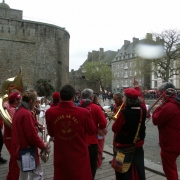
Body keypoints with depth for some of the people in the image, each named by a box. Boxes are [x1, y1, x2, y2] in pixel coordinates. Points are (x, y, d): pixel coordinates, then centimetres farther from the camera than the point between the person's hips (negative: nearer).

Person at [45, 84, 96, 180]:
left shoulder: (50, 113, -12)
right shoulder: (83, 112, -20)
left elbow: (51, 133, 5)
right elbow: (92, 131, -2)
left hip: (61, 157, 2)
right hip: (79, 156, -1)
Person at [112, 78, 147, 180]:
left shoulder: (124, 112, -26)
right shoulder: (142, 109, -7)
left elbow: (115, 129, -18)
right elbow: (140, 98, 14)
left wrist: (118, 120, 0)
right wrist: (137, 87, 27)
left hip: (123, 146, -6)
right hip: (138, 145, 6)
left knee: (124, 172, 9)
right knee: (138, 169, 20)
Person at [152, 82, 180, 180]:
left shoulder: (169, 106, -26)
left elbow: (155, 120, -19)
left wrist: (158, 108, -7)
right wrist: (161, 108, 0)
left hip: (169, 144, -10)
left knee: (169, 169, 7)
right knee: (171, 167, 27)